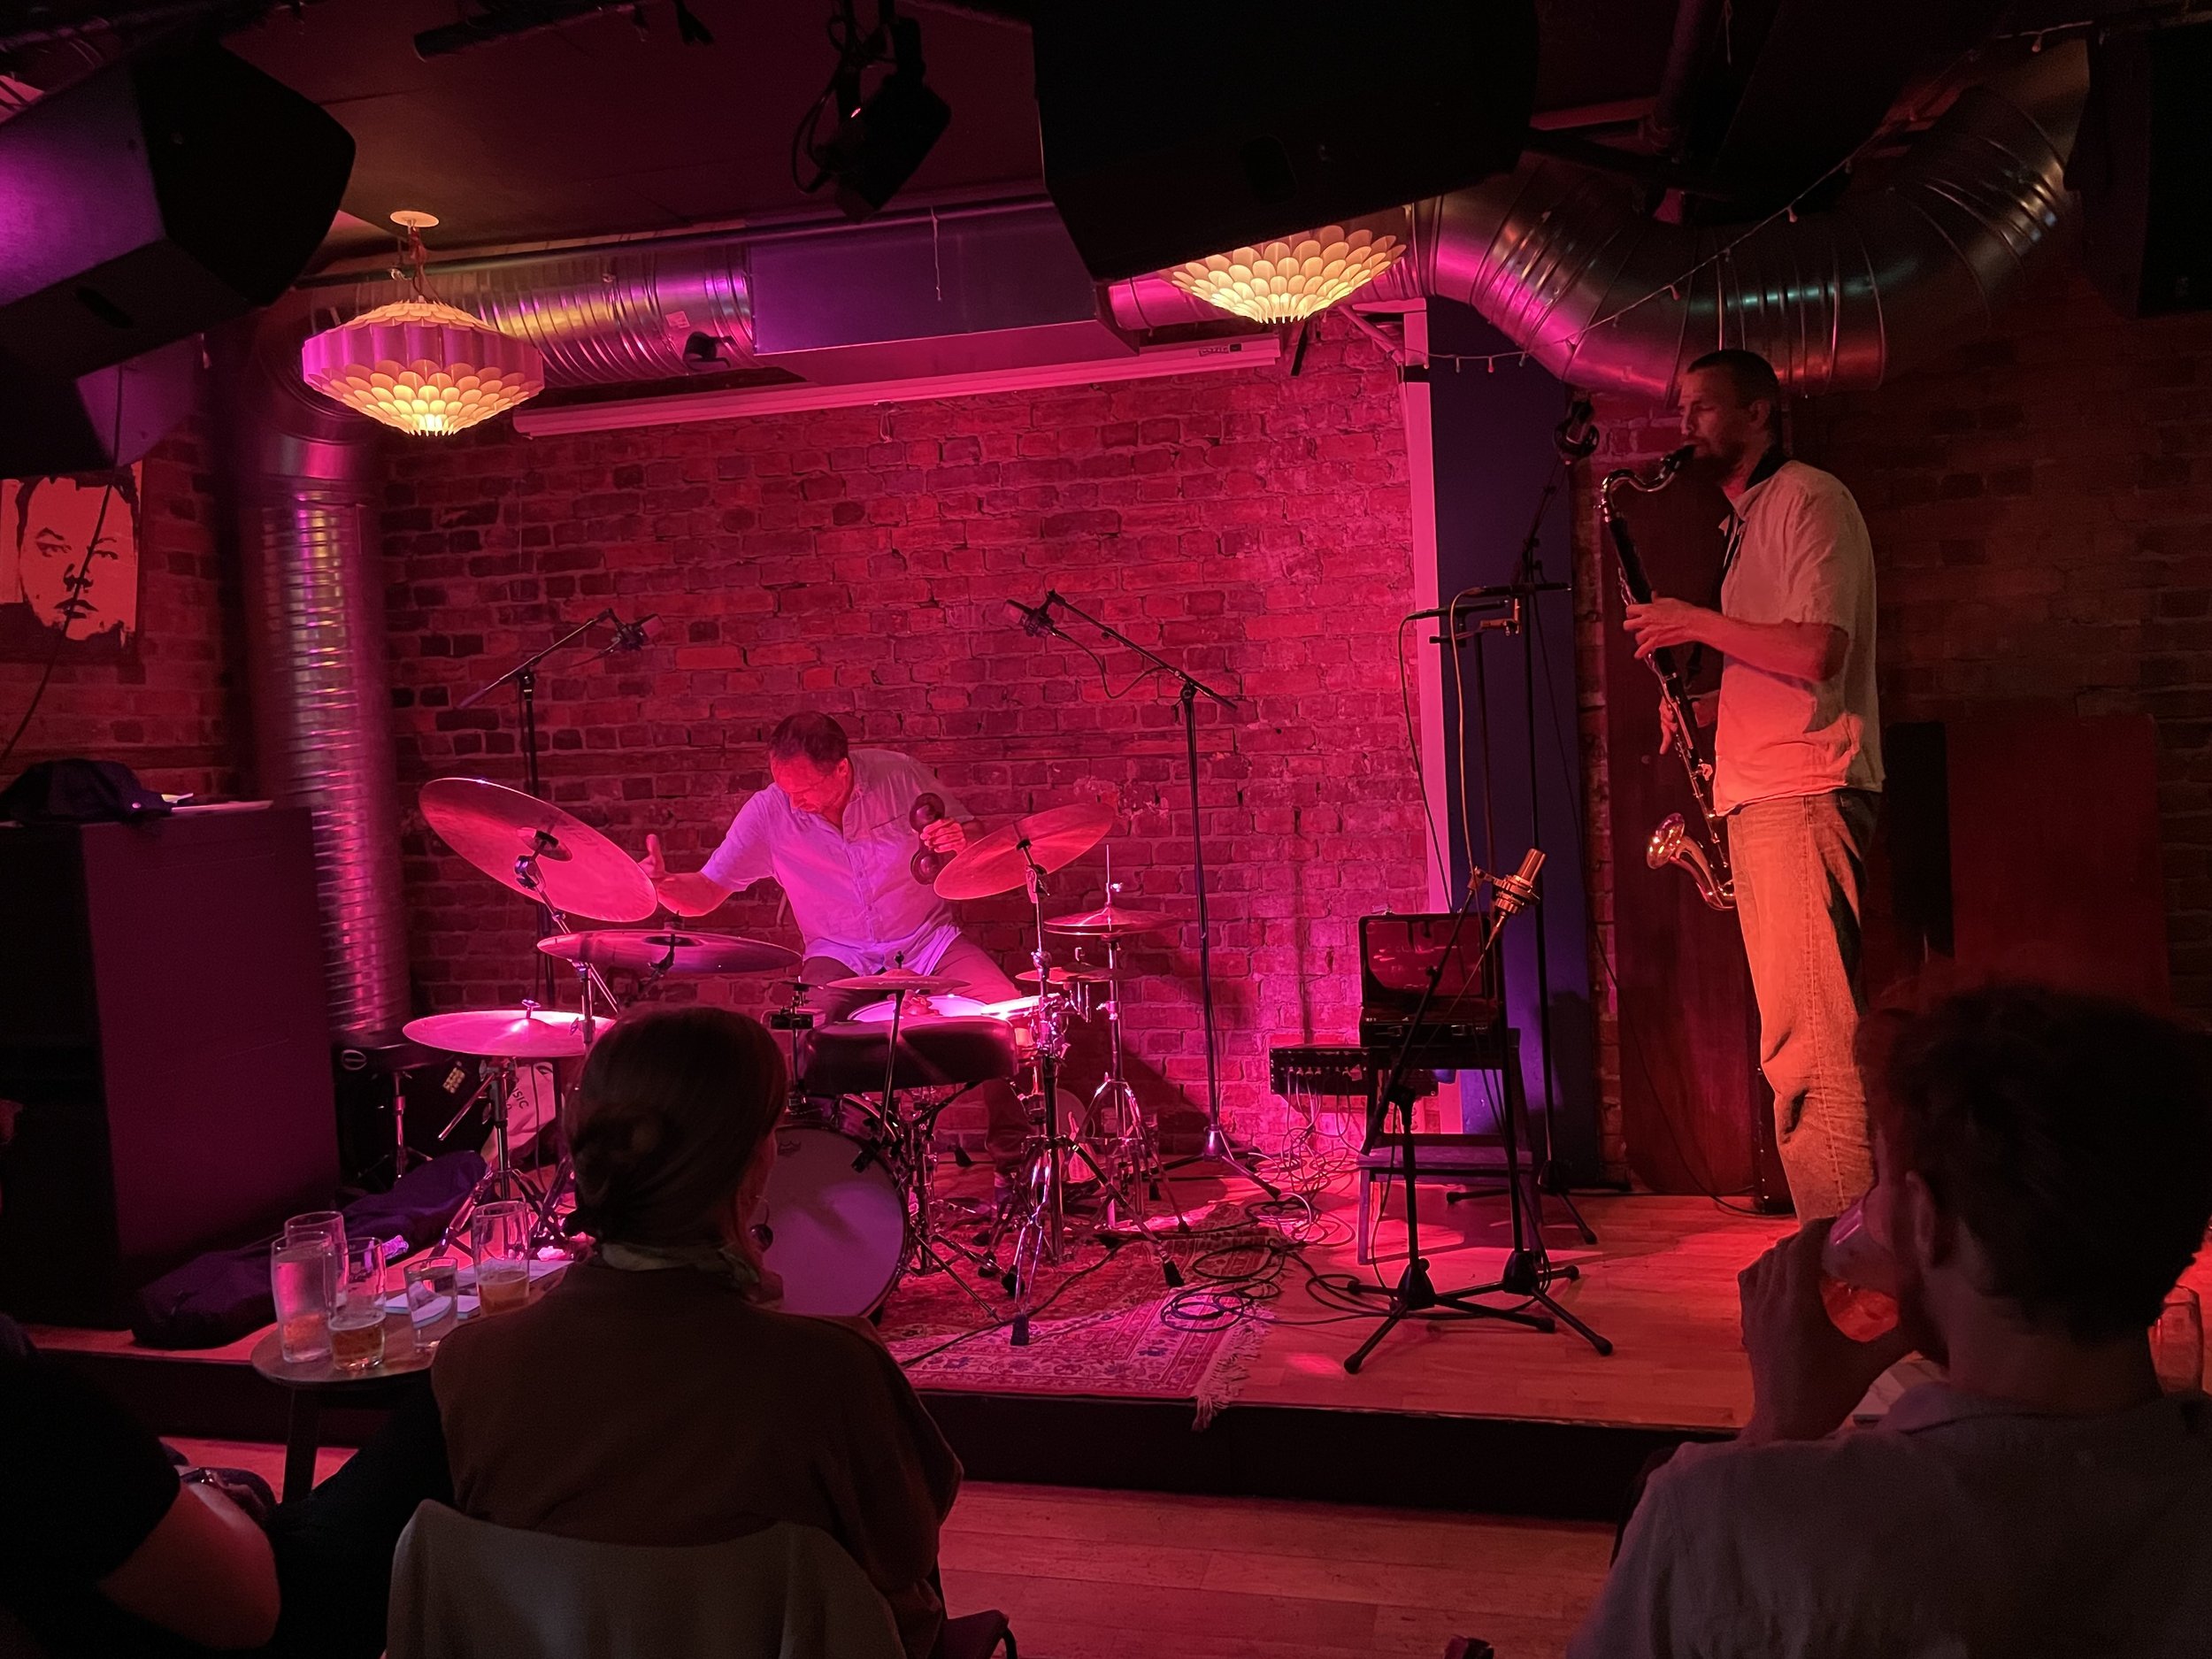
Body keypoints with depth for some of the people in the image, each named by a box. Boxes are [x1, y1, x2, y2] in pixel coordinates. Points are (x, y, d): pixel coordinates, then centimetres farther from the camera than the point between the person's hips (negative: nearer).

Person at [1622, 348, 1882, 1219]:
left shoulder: (1810, 500, -6)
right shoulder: (1748, 520, 23)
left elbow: (1816, 653, -20)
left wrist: (1695, 622, -11)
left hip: (1805, 796, -10)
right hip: (1759, 795, 10)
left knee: (1808, 1037, -12)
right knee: (1800, 1030, 11)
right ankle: (1833, 1235, 18)